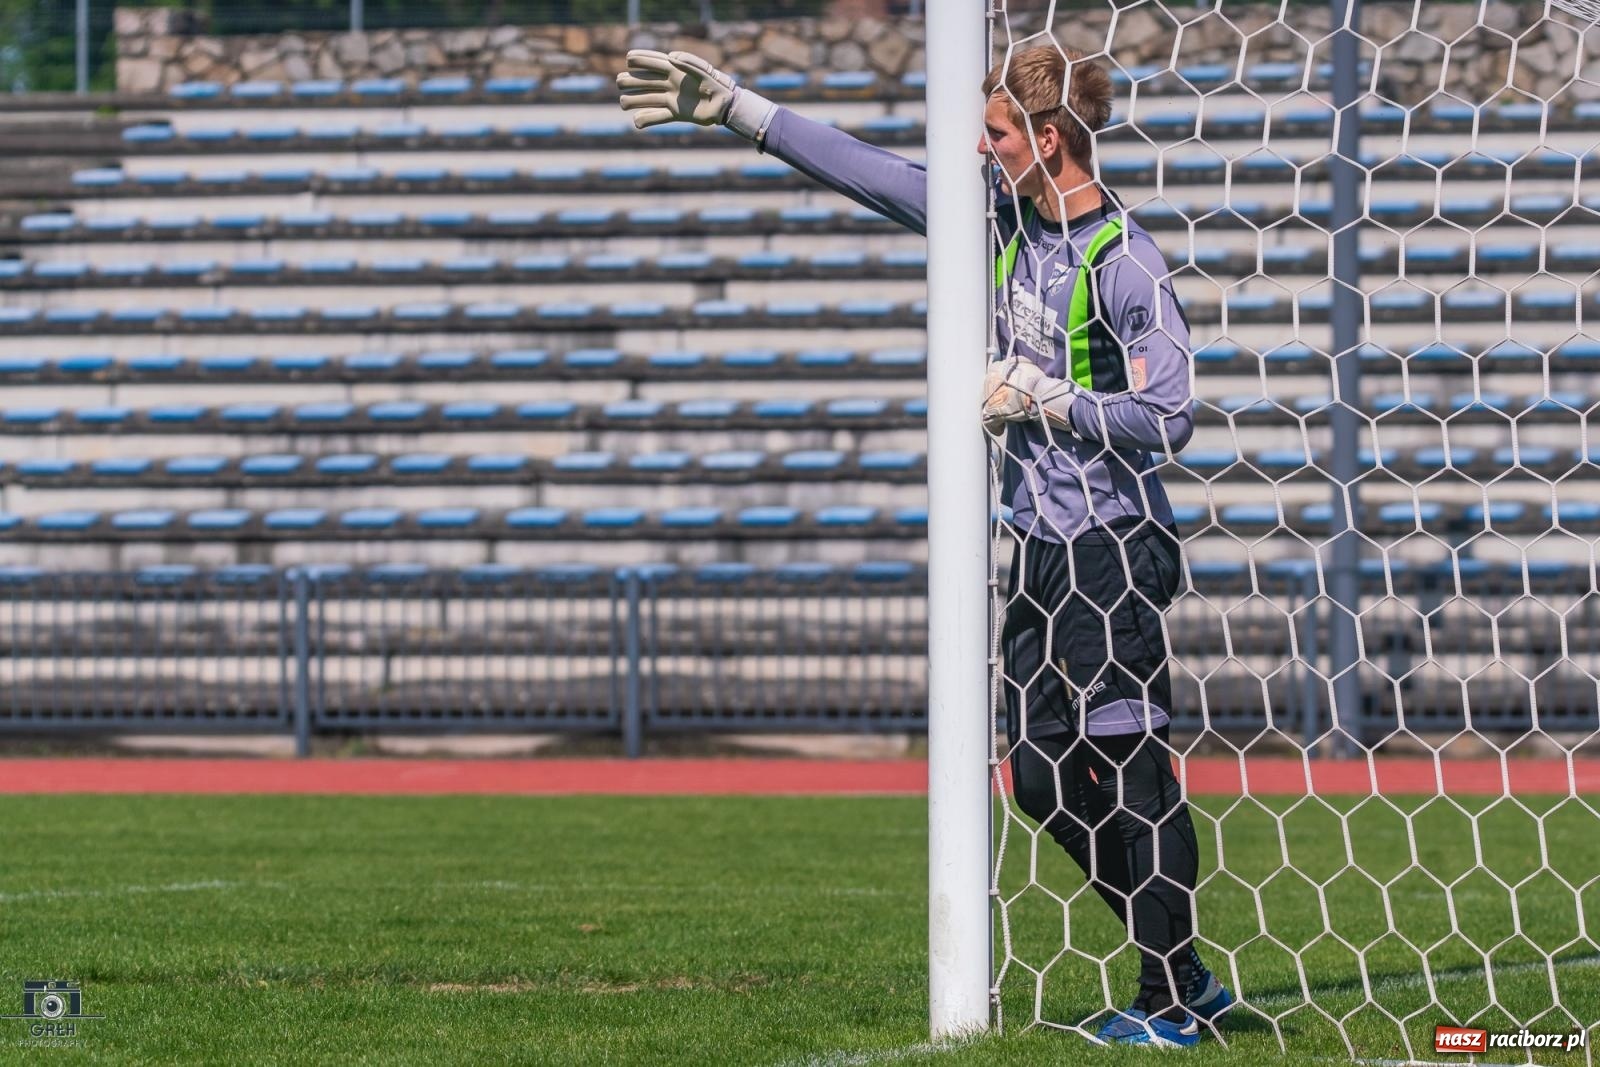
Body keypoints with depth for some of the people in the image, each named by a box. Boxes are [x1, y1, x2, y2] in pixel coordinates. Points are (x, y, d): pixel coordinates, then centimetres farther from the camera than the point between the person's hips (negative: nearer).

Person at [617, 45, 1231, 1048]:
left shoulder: (1126, 264, -15)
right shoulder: (1005, 220, 8)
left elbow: (1171, 418, -17)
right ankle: (1182, 969, 17)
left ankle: (1168, 1001, -3)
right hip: (1041, 550, 9)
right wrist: (732, 107, 10)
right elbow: (867, 170, 11)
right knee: (1043, 776, 8)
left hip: (1115, 548, -9)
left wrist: (1047, 401, -17)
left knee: (1133, 762, -9)